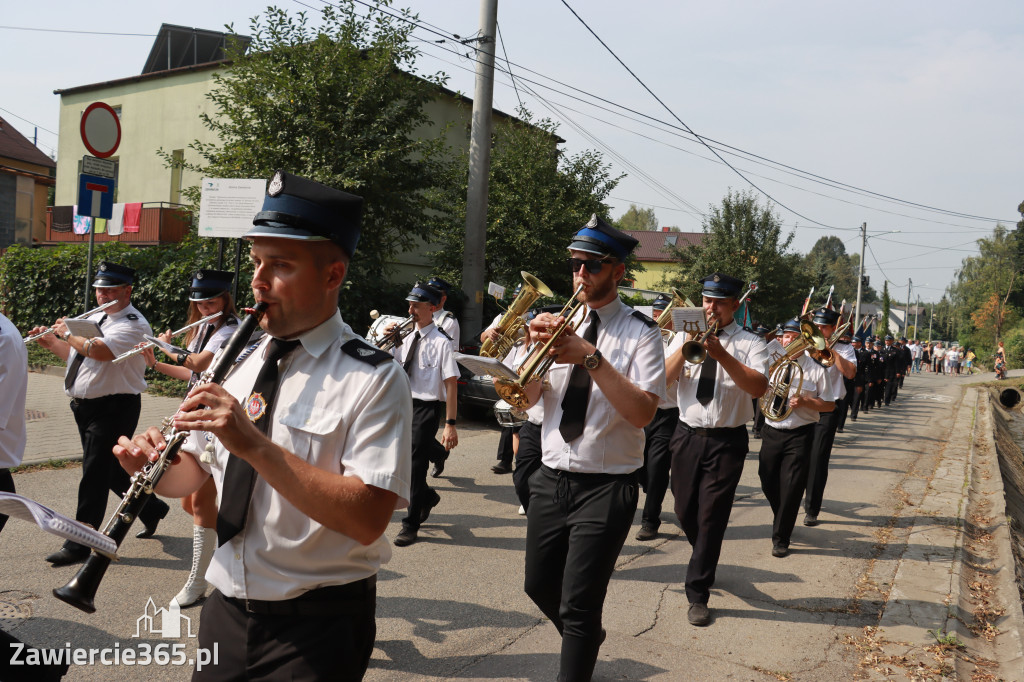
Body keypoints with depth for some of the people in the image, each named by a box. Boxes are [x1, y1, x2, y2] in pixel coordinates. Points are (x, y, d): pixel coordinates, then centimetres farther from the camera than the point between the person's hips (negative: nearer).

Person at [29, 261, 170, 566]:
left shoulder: (133, 324, -15)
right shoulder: (93, 319, 14)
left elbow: (98, 350, -29)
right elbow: (74, 354, 23)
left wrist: (67, 333, -14)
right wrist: (51, 342, 5)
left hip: (113, 407, -9)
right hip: (83, 405, 9)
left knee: (95, 472, -6)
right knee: (111, 469, 17)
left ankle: (81, 543, 1)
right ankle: (151, 508, 36)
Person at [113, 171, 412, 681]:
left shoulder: (374, 380, -16)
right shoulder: (239, 362, 6)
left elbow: (367, 519, -26)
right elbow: (196, 473, 14)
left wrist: (253, 444, -30)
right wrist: (155, 465, -9)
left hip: (316, 628, -6)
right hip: (225, 612, 6)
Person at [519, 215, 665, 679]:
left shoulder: (641, 333, -8)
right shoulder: (561, 323, 7)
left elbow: (642, 412, -21)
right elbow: (524, 397, 2)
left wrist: (591, 357, -26)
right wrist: (538, 346, -14)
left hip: (606, 487, -5)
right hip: (552, 479, 6)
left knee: (578, 607, -4)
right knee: (540, 586, 18)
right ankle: (585, 640, 46)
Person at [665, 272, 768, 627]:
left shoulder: (750, 343, -2)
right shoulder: (686, 335, 7)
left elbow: (758, 387, -20)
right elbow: (662, 377, -6)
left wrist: (720, 353, -28)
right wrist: (686, 348, -20)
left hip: (727, 441, -3)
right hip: (687, 435, 3)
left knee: (711, 516, -4)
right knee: (685, 511, 12)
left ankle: (698, 594, 6)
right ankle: (705, 563, 42)